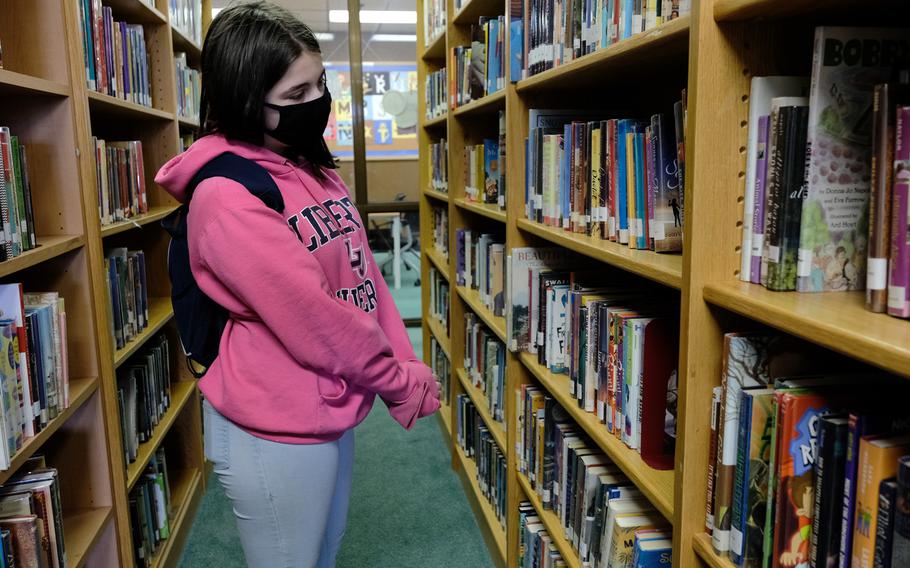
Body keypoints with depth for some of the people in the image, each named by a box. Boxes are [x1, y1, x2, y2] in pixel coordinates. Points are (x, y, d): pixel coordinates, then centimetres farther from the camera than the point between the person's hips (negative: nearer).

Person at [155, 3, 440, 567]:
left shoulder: (316, 169, 5)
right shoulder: (226, 198, -23)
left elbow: (364, 274, 6)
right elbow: (313, 319, -25)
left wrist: (407, 365, -3)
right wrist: (400, 382, -13)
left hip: (333, 409, 8)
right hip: (277, 434, -8)